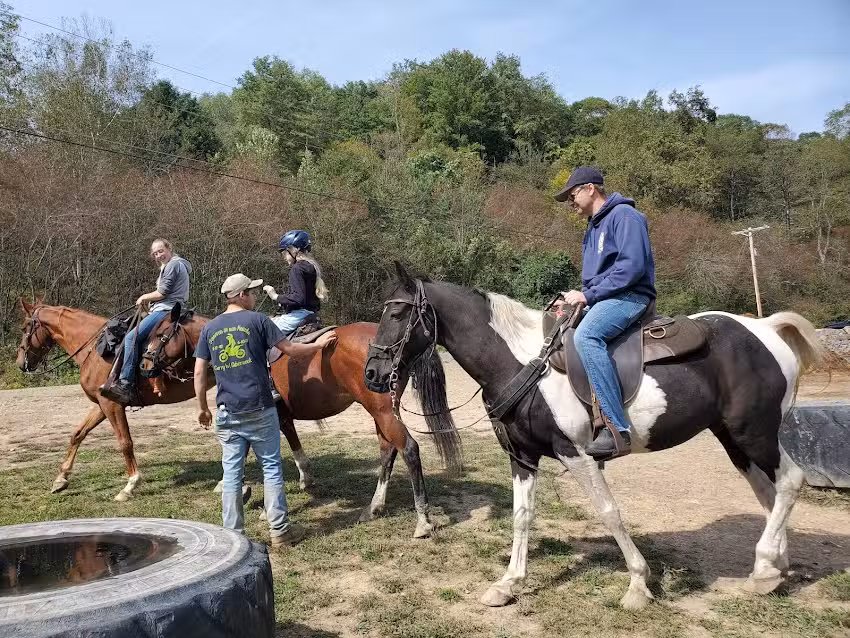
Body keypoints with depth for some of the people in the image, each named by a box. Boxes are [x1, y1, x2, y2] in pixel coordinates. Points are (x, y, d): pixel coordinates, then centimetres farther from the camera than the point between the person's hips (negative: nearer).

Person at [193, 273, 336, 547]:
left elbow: (199, 372, 7)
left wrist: (203, 408, 17)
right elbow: (291, 350, -3)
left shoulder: (209, 328, 8)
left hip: (226, 412, 4)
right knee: (271, 467, 7)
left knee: (231, 472, 9)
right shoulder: (257, 320, -4)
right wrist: (319, 344, 13)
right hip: (259, 410, -4)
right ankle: (279, 530, 12)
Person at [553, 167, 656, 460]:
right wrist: (575, 298, 8)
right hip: (601, 300, 11)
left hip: (629, 295, -11)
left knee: (586, 335, -36)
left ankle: (617, 428, -37)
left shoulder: (623, 215, -6)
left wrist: (588, 294, -19)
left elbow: (632, 266, -20)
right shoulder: (593, 228, 22)